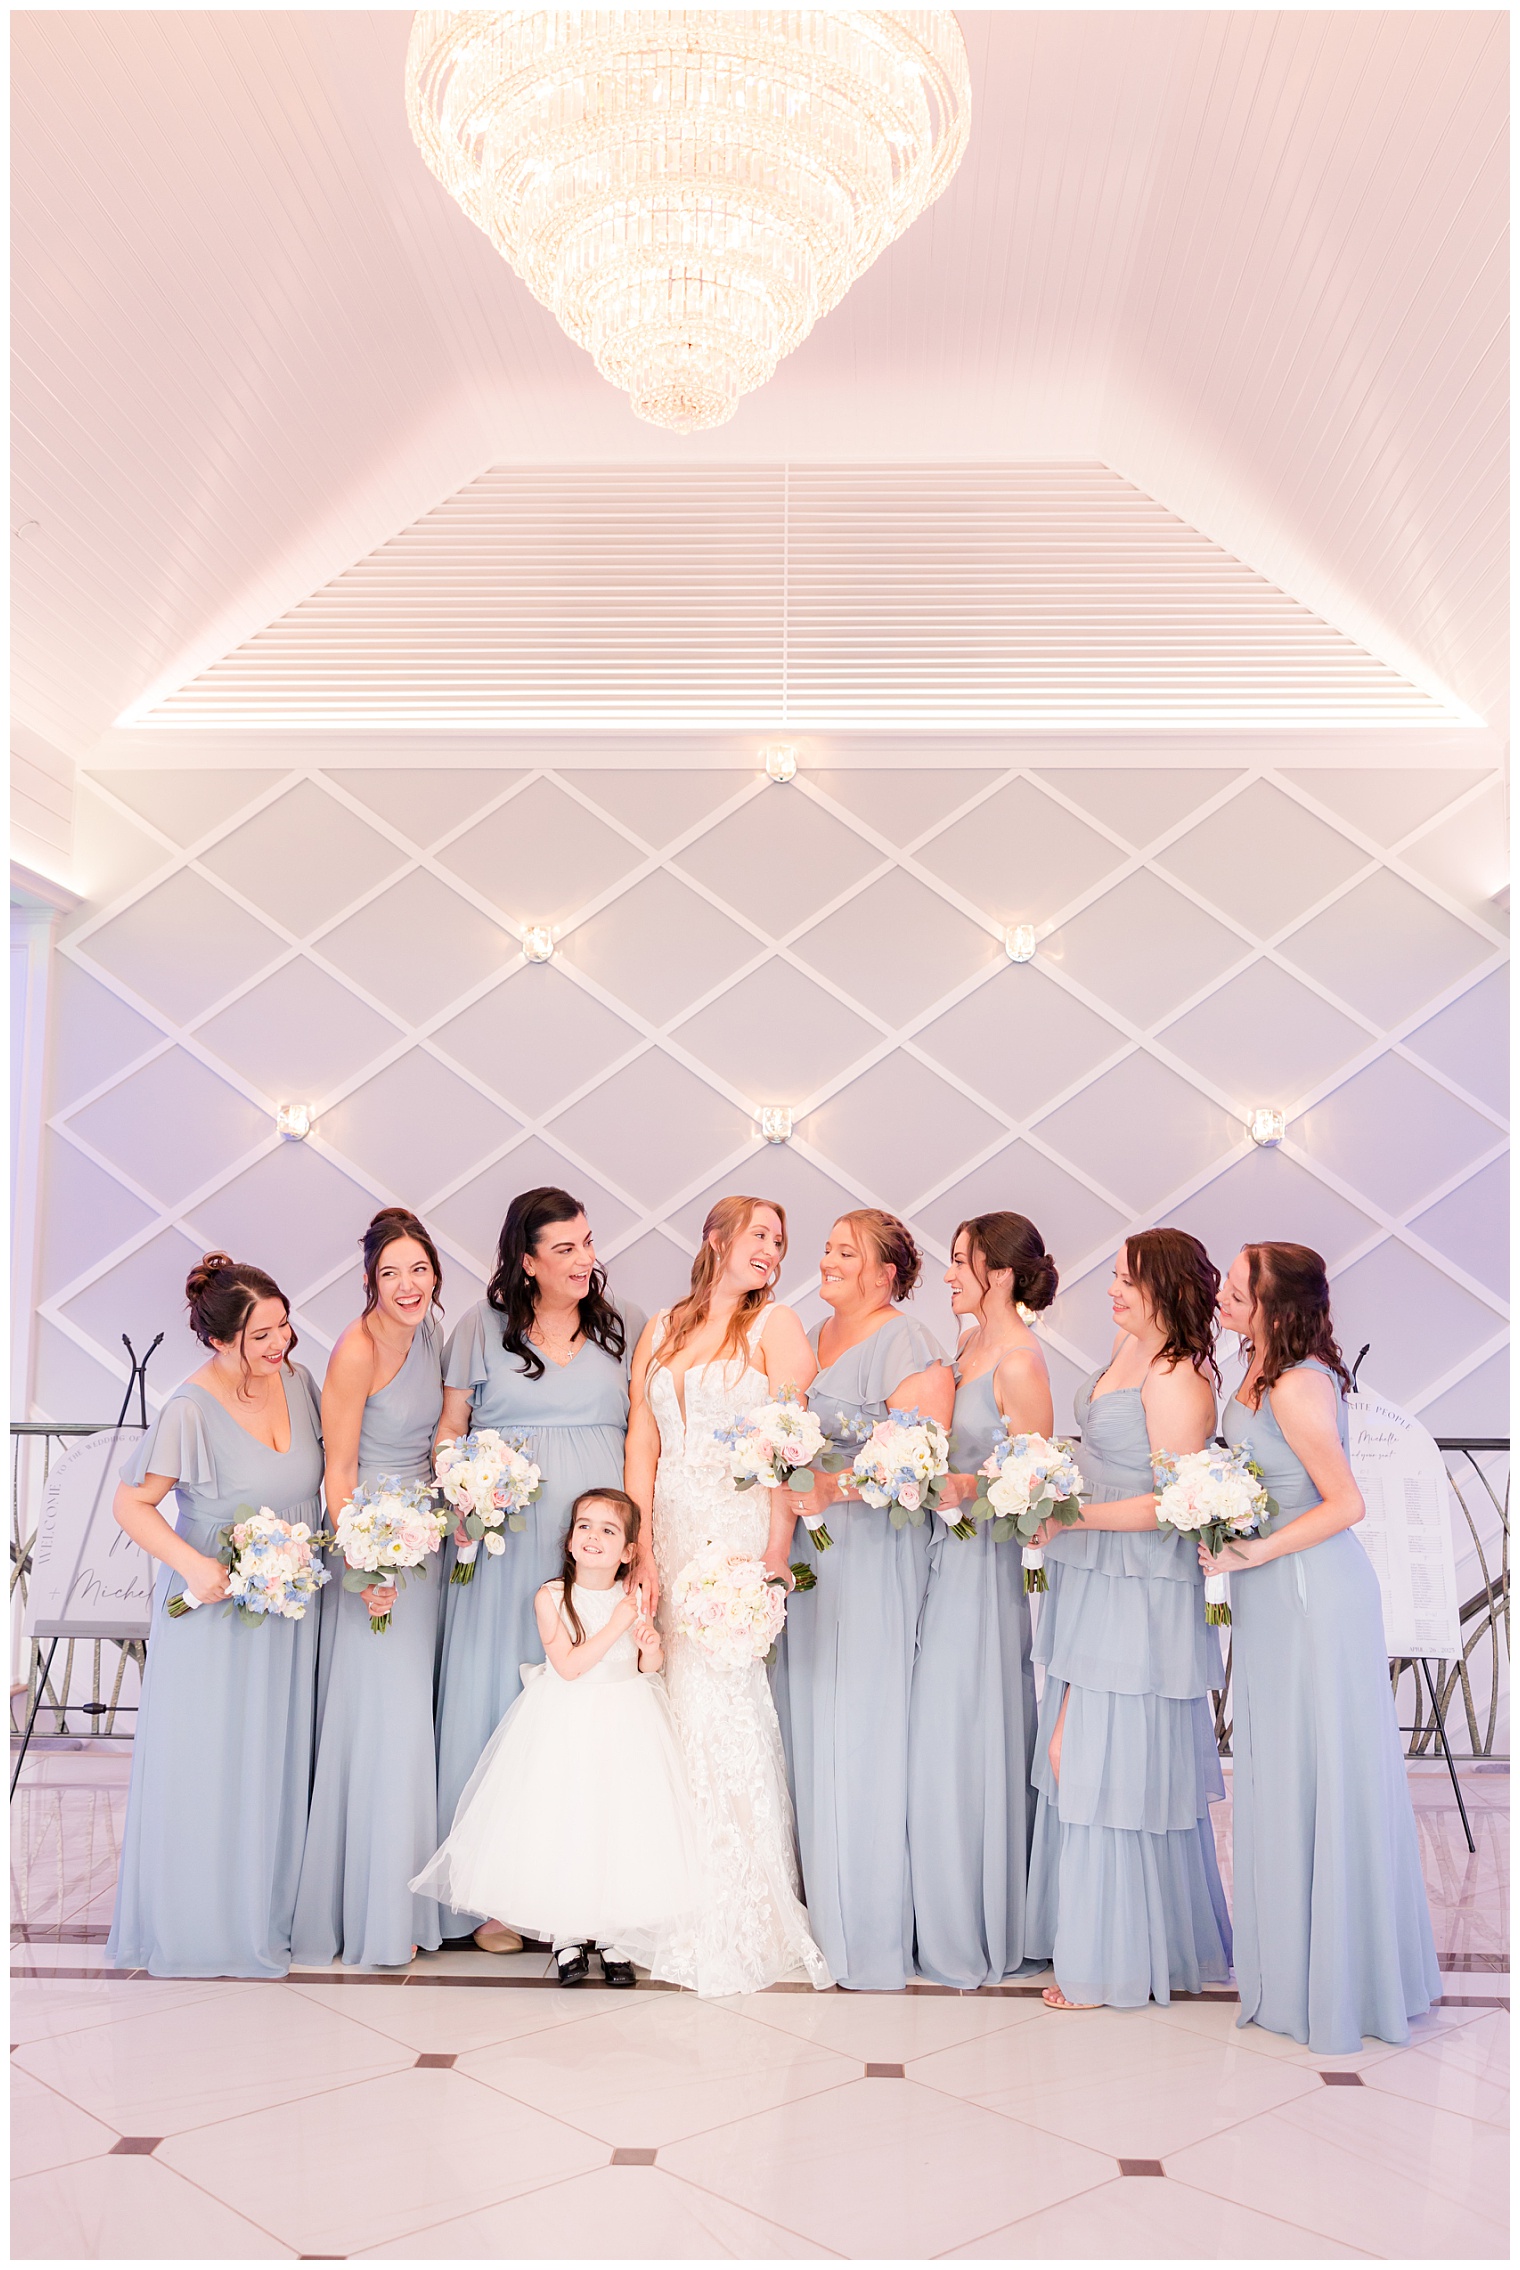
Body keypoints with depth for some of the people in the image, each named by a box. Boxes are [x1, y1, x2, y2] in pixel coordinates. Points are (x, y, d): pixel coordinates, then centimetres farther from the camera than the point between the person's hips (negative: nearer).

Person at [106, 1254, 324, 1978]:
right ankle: (198, 1920, 23)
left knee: (277, 1759, 14)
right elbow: (131, 1504, -14)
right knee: (205, 1764, 5)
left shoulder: (297, 1381, -2)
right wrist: (193, 1564, -25)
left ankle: (268, 1908, 30)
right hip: (213, 1606, -5)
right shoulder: (191, 1409, -21)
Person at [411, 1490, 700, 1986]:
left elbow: (647, 1670, 7)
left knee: (622, 1826, 2)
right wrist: (616, 1626, -21)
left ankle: (614, 1937, 17)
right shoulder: (552, 1597, -9)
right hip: (567, 1727, -2)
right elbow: (569, 1666, -17)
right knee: (562, 1825, -1)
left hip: (625, 1724, 2)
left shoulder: (634, 1598, -1)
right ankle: (567, 1937, 16)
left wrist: (651, 1648, -15)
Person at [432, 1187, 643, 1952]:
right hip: (506, 1545, -1)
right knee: (500, 1694, 1)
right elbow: (451, 1425, 7)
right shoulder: (485, 1327, 5)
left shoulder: (624, 1327, 9)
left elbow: (646, 1430, 11)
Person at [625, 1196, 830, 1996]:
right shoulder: (661, 1332, 14)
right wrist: (641, 1550, -1)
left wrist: (777, 1549, -13)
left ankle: (740, 1920, 5)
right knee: (682, 1707, 3)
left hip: (738, 1531, -3)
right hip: (670, 1532, 4)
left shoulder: (775, 1325, 3)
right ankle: (679, 1913, 14)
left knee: (722, 1700, -7)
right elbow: (642, 1444, 9)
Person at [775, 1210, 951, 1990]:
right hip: (808, 1552, 8)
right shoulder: (815, 1338, 15)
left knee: (861, 1736, -2)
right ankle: (822, 1906, 22)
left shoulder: (907, 1347, -10)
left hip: (872, 1555, -8)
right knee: (809, 1728, 10)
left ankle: (871, 1931, 10)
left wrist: (832, 1490, -23)